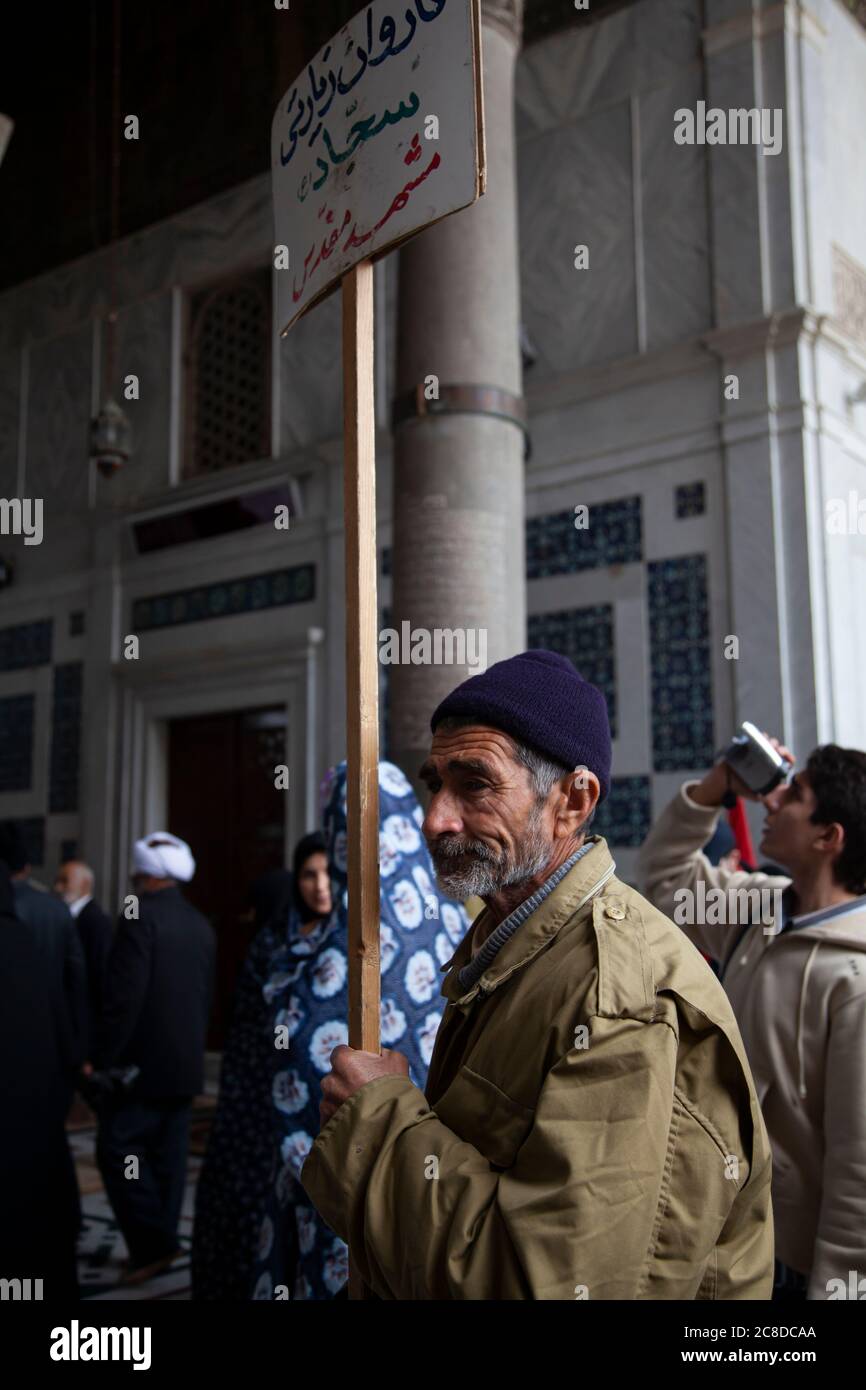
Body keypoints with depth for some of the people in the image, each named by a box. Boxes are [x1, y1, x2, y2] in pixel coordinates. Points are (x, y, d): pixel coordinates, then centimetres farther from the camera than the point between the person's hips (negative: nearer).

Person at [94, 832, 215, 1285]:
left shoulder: (141, 917, -14)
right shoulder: (200, 924, 10)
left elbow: (124, 997, -19)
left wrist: (102, 1058, -13)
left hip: (144, 1061, -8)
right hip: (186, 1064, 8)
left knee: (117, 1150, 0)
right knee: (168, 1156, 12)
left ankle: (153, 1244, -2)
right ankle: (157, 1248, 19)